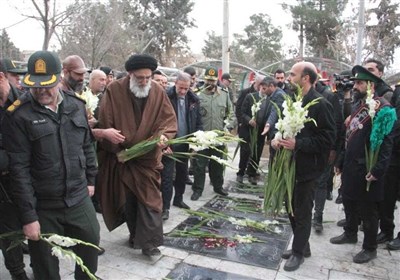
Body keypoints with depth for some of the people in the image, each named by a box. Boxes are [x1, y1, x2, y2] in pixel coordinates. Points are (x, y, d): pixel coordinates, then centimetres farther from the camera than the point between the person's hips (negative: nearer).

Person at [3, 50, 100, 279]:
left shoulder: (77, 105, 1)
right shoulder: (19, 115, -13)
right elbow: (19, 168, -14)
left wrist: (90, 179, 15)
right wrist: (28, 215, -14)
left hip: (79, 199, 4)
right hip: (42, 207, -4)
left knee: (91, 245, 20)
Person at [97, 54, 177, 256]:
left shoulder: (158, 92, -5)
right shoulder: (114, 90, -10)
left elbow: (169, 119, -4)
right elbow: (105, 124, -8)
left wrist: (163, 135, -25)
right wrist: (118, 149, -11)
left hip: (148, 157, 0)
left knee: (149, 198, -3)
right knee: (126, 200, 12)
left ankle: (149, 242, 6)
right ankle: (135, 234, 32)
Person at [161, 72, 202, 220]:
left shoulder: (194, 100, 2)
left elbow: (198, 122, 7)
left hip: (185, 144, 5)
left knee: (182, 174, 18)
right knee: (167, 176, 0)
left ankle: (178, 199, 36)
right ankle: (165, 207, 9)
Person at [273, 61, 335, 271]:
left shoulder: (320, 104, -15)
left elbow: (327, 138, -18)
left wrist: (298, 144, -25)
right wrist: (276, 138, -3)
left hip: (306, 168, -7)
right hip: (290, 165, 7)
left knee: (302, 212, 7)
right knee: (292, 209, 17)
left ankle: (298, 252, 25)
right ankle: (301, 246, 35)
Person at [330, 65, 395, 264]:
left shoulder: (382, 107, -15)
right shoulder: (358, 105, 12)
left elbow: (386, 142, -21)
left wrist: (378, 170, -24)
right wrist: (342, 162, 17)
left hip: (367, 170, -8)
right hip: (351, 166, 8)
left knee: (367, 210, 6)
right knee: (349, 202, 21)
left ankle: (370, 248, 23)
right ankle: (350, 233, 41)